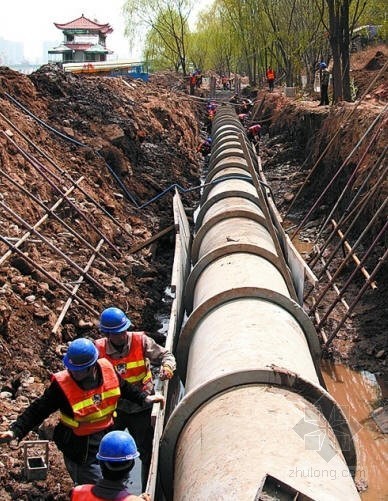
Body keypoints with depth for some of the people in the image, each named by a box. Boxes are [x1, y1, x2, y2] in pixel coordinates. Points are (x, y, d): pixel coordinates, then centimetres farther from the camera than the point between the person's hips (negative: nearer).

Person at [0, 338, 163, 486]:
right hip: (79, 447, -6)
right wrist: (15, 431, -30)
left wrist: (145, 398, 10)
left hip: (106, 437, 6)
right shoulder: (62, 385, -26)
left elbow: (124, 388, 7)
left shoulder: (107, 370, -15)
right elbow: (38, 410, -22)